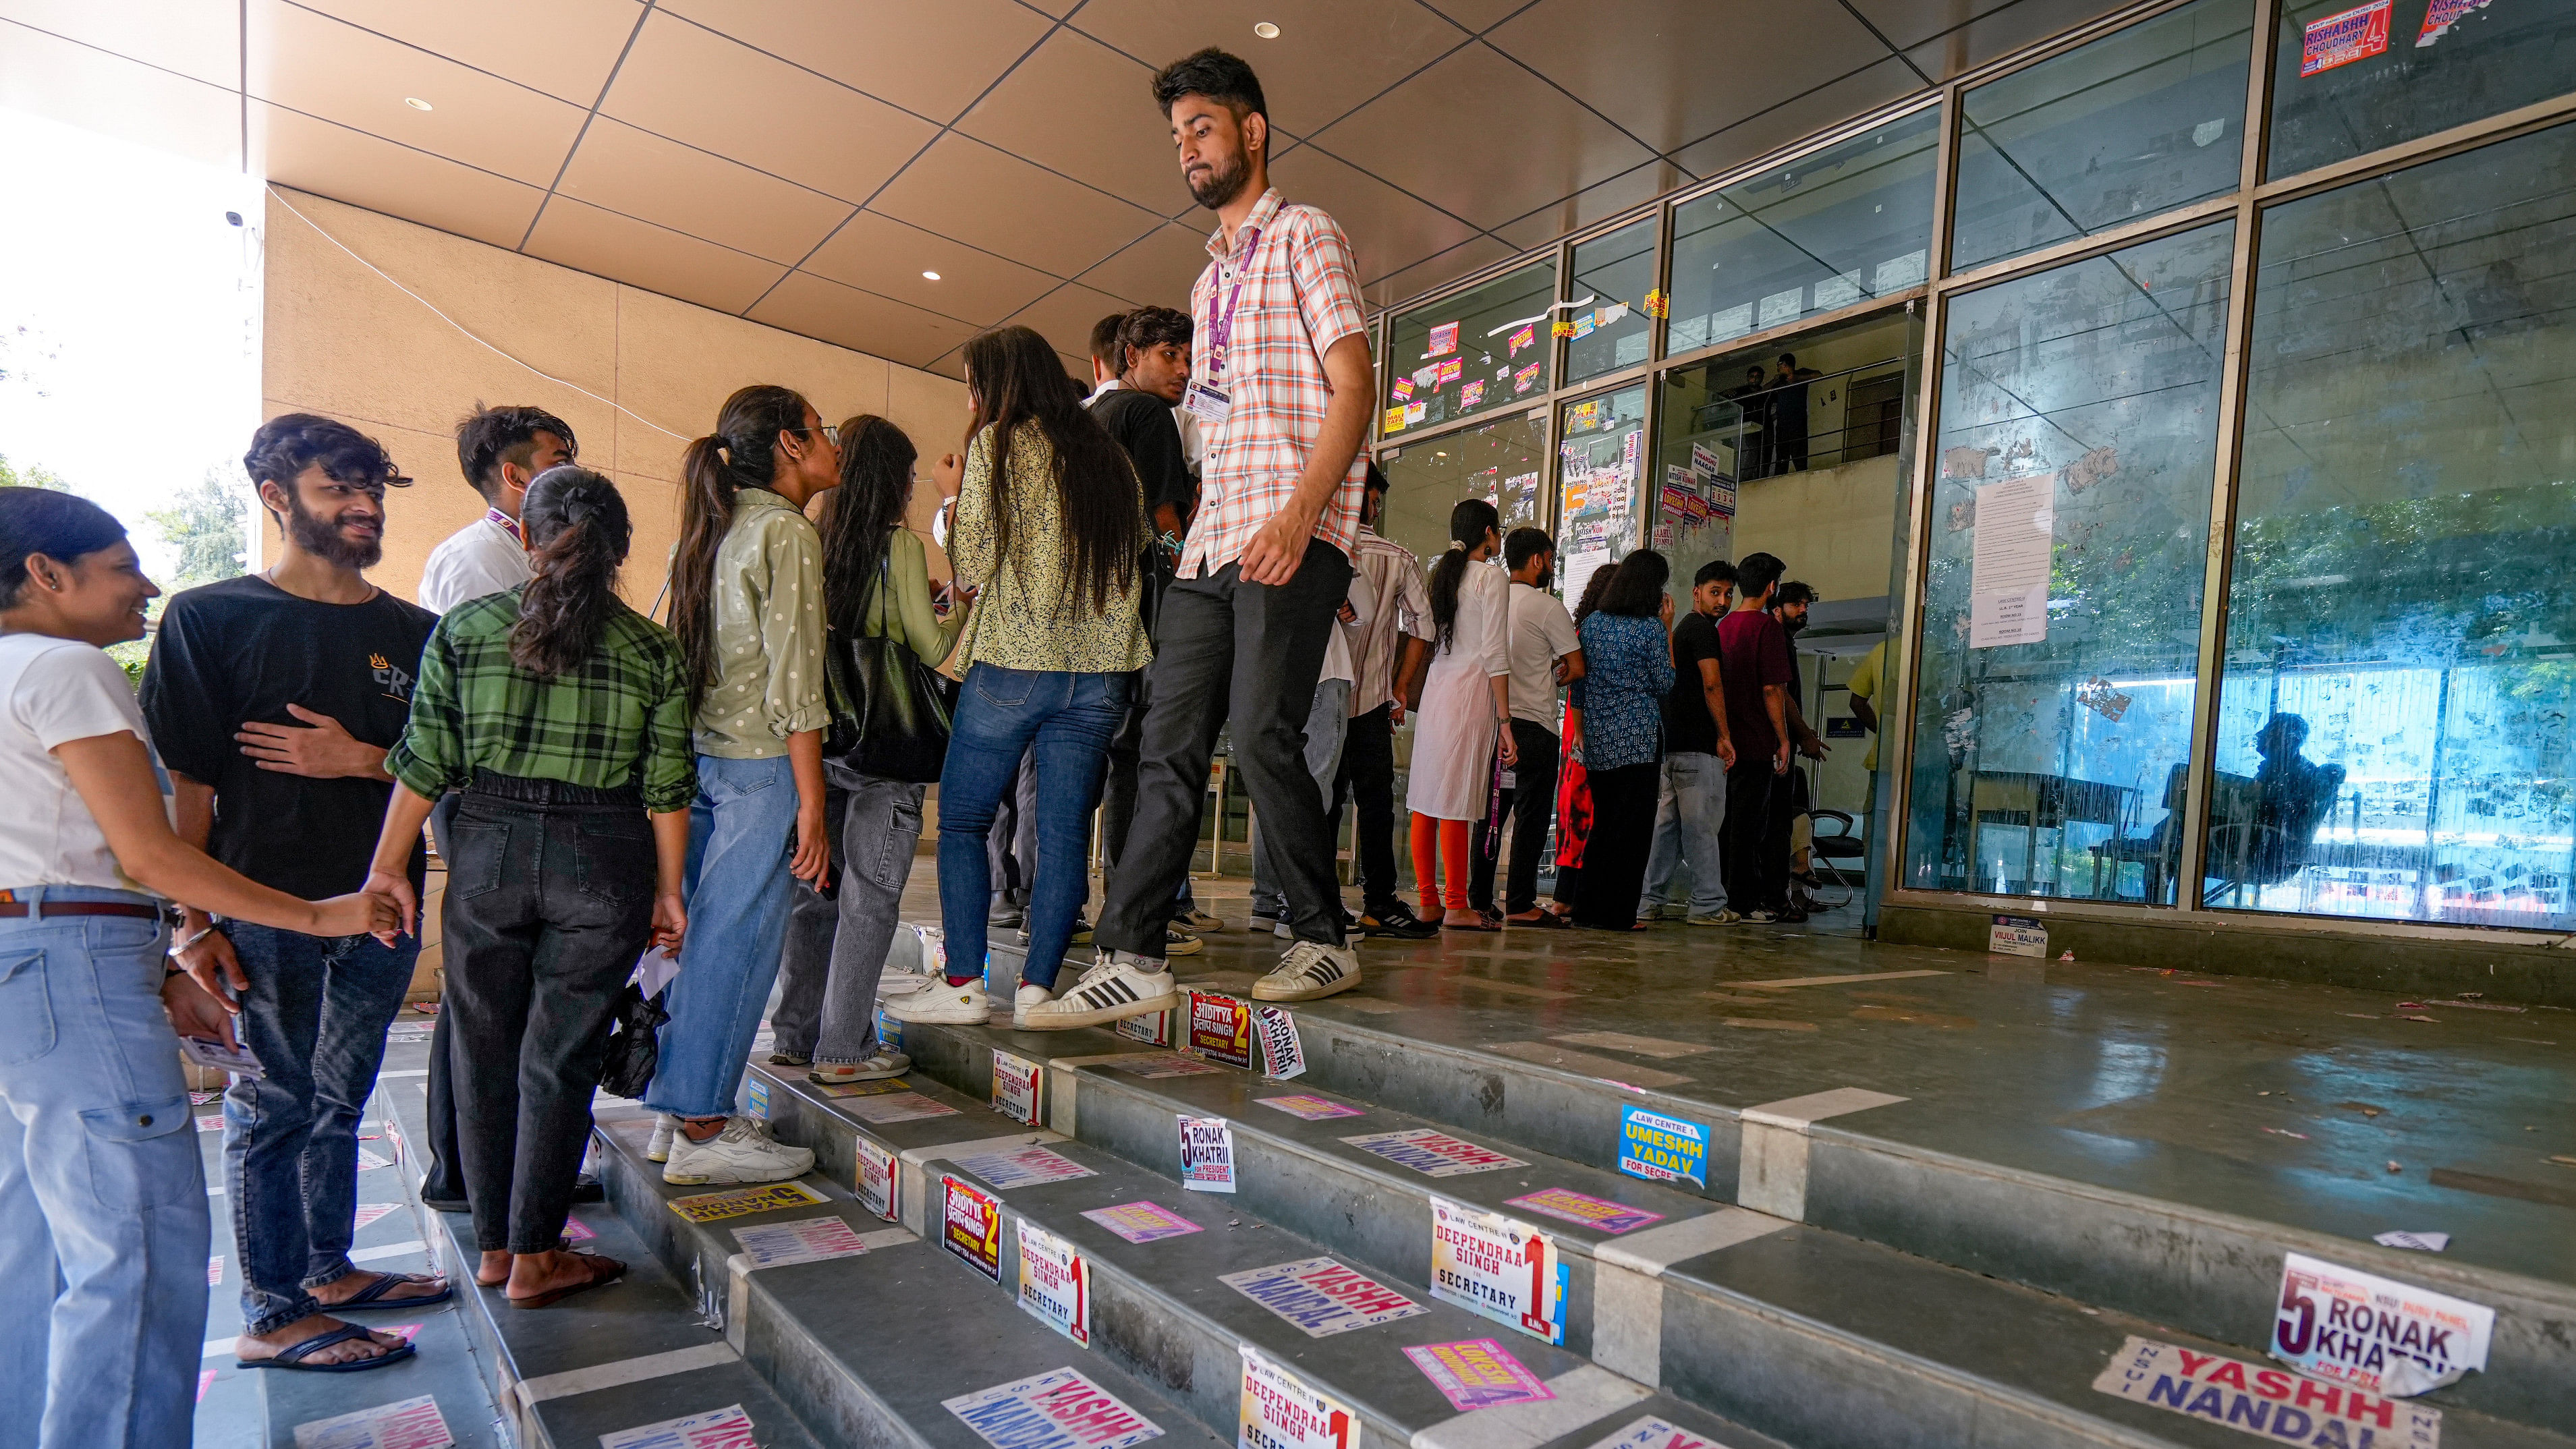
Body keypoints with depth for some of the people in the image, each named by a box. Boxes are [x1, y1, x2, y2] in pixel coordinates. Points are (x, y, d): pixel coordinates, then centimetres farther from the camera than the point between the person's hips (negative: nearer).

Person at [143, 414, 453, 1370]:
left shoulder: (413, 633, 9)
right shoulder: (211, 619, -1)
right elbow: (184, 780, -6)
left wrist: (360, 760, -11)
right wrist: (195, 919, -11)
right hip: (268, 906, -3)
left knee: (340, 1100, 15)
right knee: (276, 1103, 4)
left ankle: (329, 1269, 29)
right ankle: (270, 1314, 17)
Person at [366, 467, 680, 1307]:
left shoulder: (463, 631, -2)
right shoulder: (651, 649, -4)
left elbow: (424, 766, -2)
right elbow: (666, 789, -3)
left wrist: (389, 867, 9)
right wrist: (668, 892, 6)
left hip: (487, 853, 1)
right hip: (603, 863, -1)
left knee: (483, 1052, 17)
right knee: (560, 1059, 9)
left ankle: (493, 1246, 29)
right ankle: (535, 1259, 19)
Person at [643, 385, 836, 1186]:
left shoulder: (709, 530, 14)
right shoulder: (787, 532, -11)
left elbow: (680, 654, 15)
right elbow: (795, 684, -16)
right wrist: (812, 804, -14)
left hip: (695, 753, 8)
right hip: (758, 762, -8)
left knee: (699, 932, 14)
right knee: (737, 939, 0)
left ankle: (676, 1110, 25)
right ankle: (704, 1130, 10)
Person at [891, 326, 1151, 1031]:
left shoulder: (997, 444, 0)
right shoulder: (1109, 456, 15)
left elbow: (973, 563, -3)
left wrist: (951, 498, 13)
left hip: (1015, 661, -5)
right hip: (1102, 668, 5)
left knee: (961, 821, 7)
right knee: (1064, 831, 3)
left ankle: (963, 985, 6)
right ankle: (1038, 988, 3)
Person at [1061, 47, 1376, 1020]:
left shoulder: (1304, 238, 5)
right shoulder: (1211, 279, 28)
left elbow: (1352, 388, -8)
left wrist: (1296, 515, -21)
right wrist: (1199, 531, 16)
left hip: (1289, 536, -7)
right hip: (1212, 540, 8)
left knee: (1261, 734, -14)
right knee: (1170, 745, 0)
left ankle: (1324, 943, 1)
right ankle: (1131, 958, 2)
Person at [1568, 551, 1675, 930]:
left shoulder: (1591, 622, 8)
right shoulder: (1651, 628, -8)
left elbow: (1578, 682, 12)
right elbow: (1666, 685, -1)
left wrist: (1582, 731, 20)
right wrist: (1667, 630, 2)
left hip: (1598, 738, 6)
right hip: (1639, 739, -6)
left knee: (1602, 823, 15)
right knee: (1633, 827, 2)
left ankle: (1587, 908, 17)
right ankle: (1616, 913, 4)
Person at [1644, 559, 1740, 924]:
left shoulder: (1682, 628, 23)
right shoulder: (1702, 628, -7)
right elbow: (1712, 684, -16)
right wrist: (1724, 736, -13)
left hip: (1673, 742, 10)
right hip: (1697, 743, -10)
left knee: (1669, 821, 10)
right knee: (1702, 824, -5)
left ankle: (1651, 899, 11)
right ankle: (1708, 904, -1)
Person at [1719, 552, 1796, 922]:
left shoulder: (1723, 625, 12)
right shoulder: (1767, 626, -10)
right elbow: (1772, 689, -15)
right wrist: (1783, 739, -8)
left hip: (1725, 740, 7)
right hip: (1756, 742, -7)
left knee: (1728, 821, 12)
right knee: (1749, 823, -2)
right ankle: (1742, 902, 3)